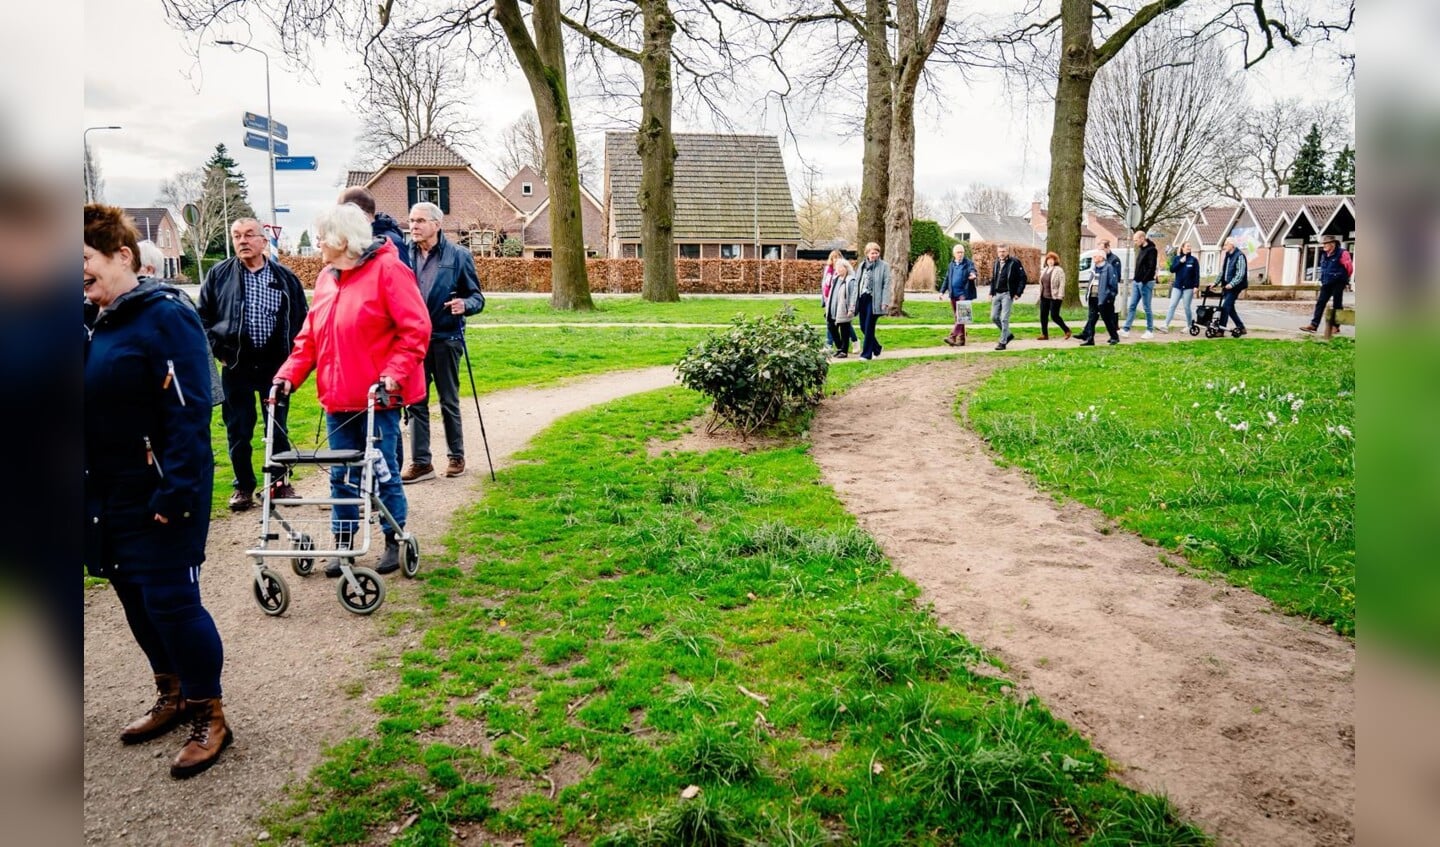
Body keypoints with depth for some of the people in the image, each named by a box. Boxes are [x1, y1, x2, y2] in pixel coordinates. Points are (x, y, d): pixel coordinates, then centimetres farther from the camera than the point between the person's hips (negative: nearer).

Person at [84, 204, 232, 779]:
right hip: (106, 495, 8)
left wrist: (175, 493, -23)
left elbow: (188, 413, -20)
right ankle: (173, 696, 32)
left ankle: (209, 716, 11)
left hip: (159, 494, -8)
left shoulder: (165, 316, -15)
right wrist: (90, 488, 12)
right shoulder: (91, 321, 9)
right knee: (135, 598, 15)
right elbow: (91, 408, 16)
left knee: (170, 601, -4)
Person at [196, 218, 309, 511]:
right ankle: (243, 486, 18)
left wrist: (292, 355, 3)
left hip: (275, 365, 0)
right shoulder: (219, 275, 2)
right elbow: (203, 316, 9)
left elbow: (302, 318, 10)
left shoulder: (285, 277, 3)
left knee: (278, 428, 8)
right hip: (236, 366, 0)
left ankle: (280, 482, 22)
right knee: (238, 431, 5)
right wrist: (217, 349, 0)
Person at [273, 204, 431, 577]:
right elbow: (310, 336, 12)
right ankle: (343, 543, 23)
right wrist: (290, 374, -1)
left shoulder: (387, 269, -10)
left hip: (377, 396, -6)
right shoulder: (326, 277, 11)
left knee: (384, 472, 5)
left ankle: (394, 541, 20)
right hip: (337, 396, 6)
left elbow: (415, 328, -14)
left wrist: (394, 372, -22)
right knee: (342, 474, 12)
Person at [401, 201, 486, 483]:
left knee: (449, 401, 9)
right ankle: (420, 462, 13)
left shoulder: (458, 255, -3)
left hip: (445, 338, -2)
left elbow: (477, 297, -1)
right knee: (415, 402, 5)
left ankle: (456, 457, 23)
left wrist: (465, 304, -22)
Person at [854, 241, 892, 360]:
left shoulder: (884, 266, -2)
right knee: (863, 327, 9)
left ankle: (867, 354, 2)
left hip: (874, 300, -5)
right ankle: (876, 348, 29)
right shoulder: (862, 265, 12)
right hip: (862, 298, 6)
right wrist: (854, 301, 8)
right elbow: (857, 283, 14)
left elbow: (886, 284, -6)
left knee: (869, 327, -6)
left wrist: (884, 302, -13)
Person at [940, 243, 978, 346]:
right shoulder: (951, 265, 14)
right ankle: (961, 339, 16)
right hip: (953, 294, 6)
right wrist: (942, 291, 15)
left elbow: (972, 270, -23)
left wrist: (973, 275, -46)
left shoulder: (968, 263, -3)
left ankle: (952, 336, -21)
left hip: (964, 294, -6)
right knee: (958, 317, 10)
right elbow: (947, 279, 21)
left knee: (960, 316, -13)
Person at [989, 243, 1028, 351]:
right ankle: (1008, 334, 26)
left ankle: (1003, 342, 0)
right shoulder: (997, 262, 11)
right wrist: (991, 292, 12)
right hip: (997, 294, 7)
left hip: (1007, 294, -7)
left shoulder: (1014, 262, -8)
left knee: (1004, 319, -7)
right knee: (994, 317, 8)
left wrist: (1018, 293, -13)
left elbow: (1022, 278, -8)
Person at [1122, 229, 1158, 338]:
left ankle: (1150, 331, 6)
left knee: (1147, 308, -2)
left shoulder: (1151, 250, -11)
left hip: (1146, 283, -9)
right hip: (1137, 283, 9)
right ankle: (1126, 329, 6)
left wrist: (1144, 281, -21)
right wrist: (1135, 280, 14)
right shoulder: (1141, 250, 16)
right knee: (1132, 306, 5)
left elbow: (1151, 267, -18)